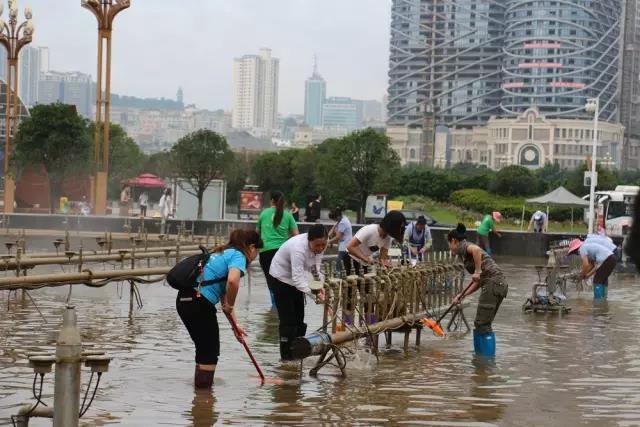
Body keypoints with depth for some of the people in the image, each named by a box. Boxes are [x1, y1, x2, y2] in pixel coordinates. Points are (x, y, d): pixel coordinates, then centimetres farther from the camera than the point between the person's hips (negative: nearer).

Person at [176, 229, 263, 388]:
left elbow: (224, 296, 27)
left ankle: (200, 385, 33)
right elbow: (232, 281, -26)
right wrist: (230, 306, -9)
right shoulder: (238, 256, -3)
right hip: (199, 302, -9)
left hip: (184, 299, 9)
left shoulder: (223, 253, 26)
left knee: (203, 348, 23)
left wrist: (235, 324, 27)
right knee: (210, 351, 5)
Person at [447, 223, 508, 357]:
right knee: (482, 324, 14)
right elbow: (478, 282, 24)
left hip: (492, 283, -9)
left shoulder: (463, 246, 3)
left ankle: (488, 358, -5)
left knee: (483, 325, -5)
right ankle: (480, 355, 18)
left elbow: (476, 249, -24)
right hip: (500, 284, 9)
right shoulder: (467, 250, 28)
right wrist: (461, 296, 20)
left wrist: (477, 270, -18)